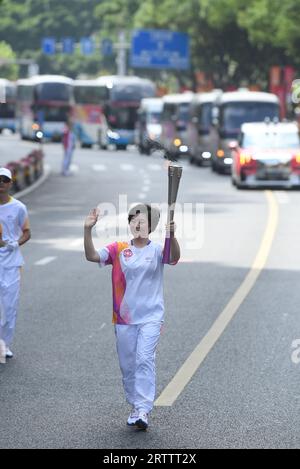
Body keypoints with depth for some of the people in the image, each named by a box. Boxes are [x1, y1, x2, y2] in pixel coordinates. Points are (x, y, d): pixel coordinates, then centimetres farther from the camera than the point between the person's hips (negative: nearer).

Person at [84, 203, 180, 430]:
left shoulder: (157, 250, -4)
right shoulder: (118, 249, 1)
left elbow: (174, 257, -25)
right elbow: (91, 256, -12)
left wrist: (172, 236, -45)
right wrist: (88, 230, -26)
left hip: (150, 316, -3)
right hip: (124, 318, 3)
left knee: (144, 359, -17)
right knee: (128, 364, 10)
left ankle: (143, 411, -19)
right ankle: (136, 407, 25)